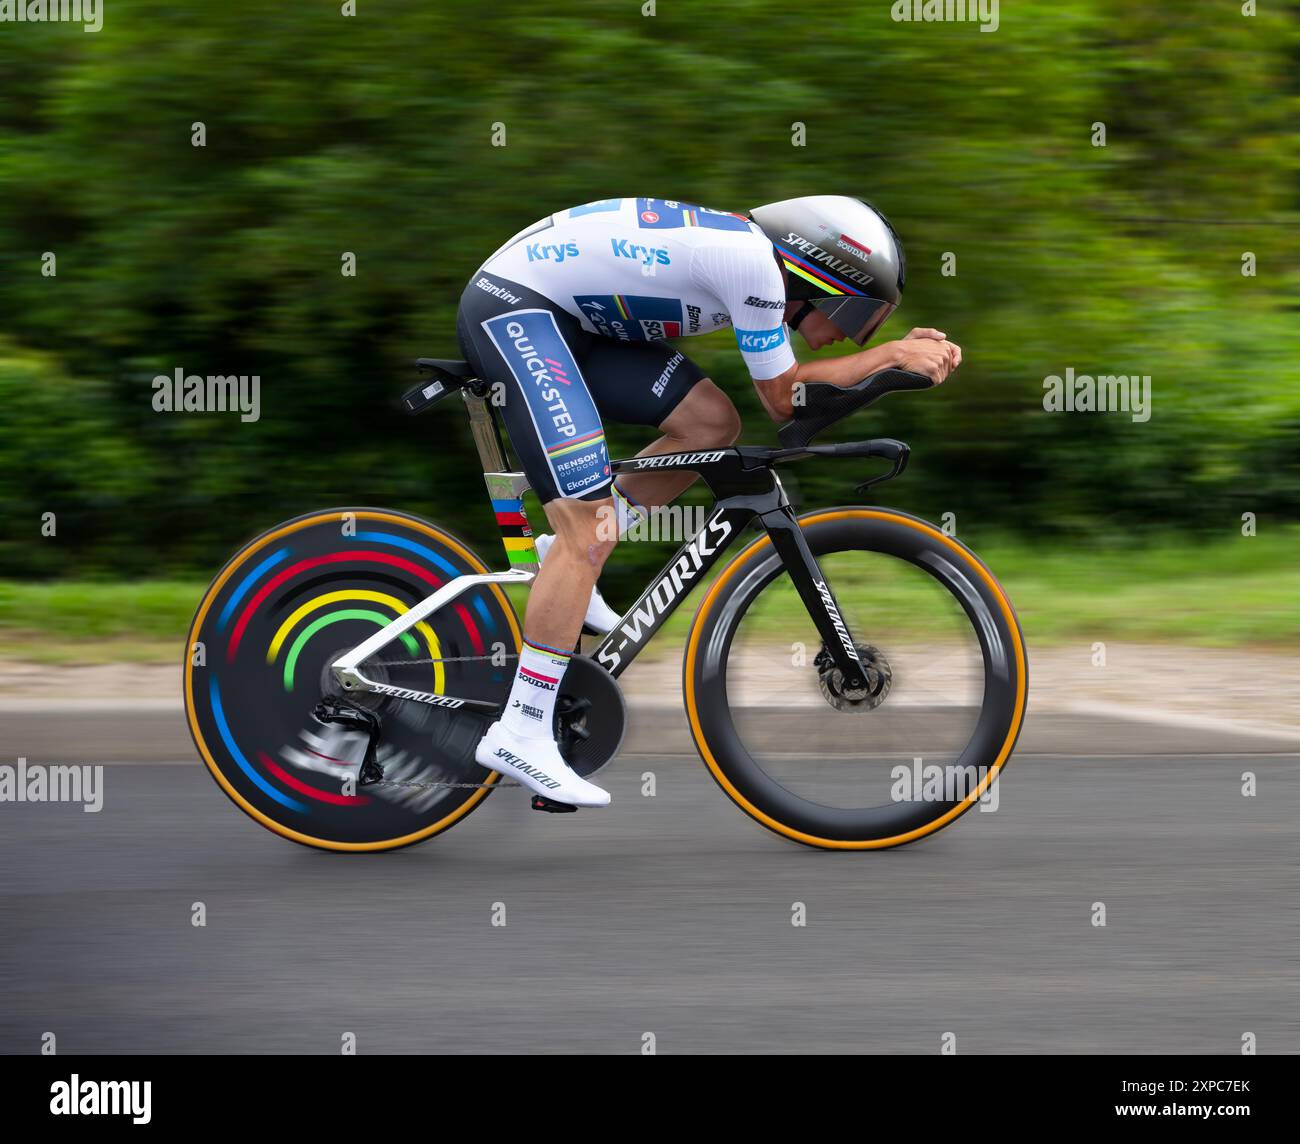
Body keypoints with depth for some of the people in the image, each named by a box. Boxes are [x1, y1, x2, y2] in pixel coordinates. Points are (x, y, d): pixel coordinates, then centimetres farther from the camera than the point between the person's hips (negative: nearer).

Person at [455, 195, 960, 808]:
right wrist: (893, 353, -2)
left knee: (712, 423, 6)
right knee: (591, 527, -15)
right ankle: (520, 734, -14)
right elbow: (784, 398, -8)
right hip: (510, 305, -10)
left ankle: (568, 555, 14)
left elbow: (779, 390, 16)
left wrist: (906, 352, 7)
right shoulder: (751, 262, -18)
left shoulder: (758, 260, 10)